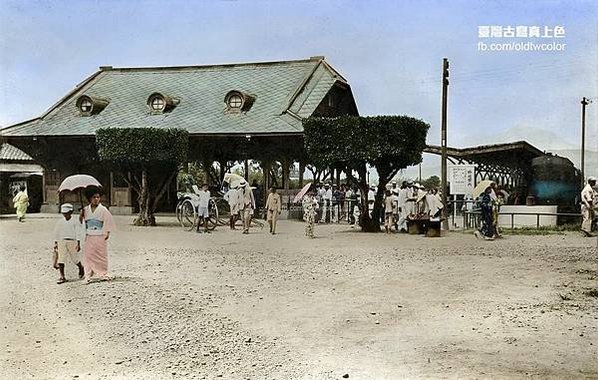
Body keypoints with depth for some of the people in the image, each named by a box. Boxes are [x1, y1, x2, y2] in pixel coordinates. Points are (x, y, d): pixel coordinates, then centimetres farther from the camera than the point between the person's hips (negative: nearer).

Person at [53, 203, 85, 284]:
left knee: (74, 258, 5)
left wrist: (78, 244, -10)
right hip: (62, 241, 3)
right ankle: (62, 277, -4)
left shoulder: (75, 221, -3)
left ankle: (81, 268, 35)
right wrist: (55, 243, 13)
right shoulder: (60, 222, 8)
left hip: (72, 241, -3)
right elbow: (56, 233, 15)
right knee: (61, 259, -6)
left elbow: (78, 233, -5)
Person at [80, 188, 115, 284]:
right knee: (88, 256, 0)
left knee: (101, 256, 1)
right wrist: (81, 215, -7)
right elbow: (81, 221, 11)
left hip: (100, 237, -2)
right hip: (89, 237, 2)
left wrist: (108, 233, -5)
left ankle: (103, 274, 12)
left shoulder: (103, 210, -2)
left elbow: (108, 221, -1)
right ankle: (88, 276, 6)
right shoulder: (86, 209, 6)